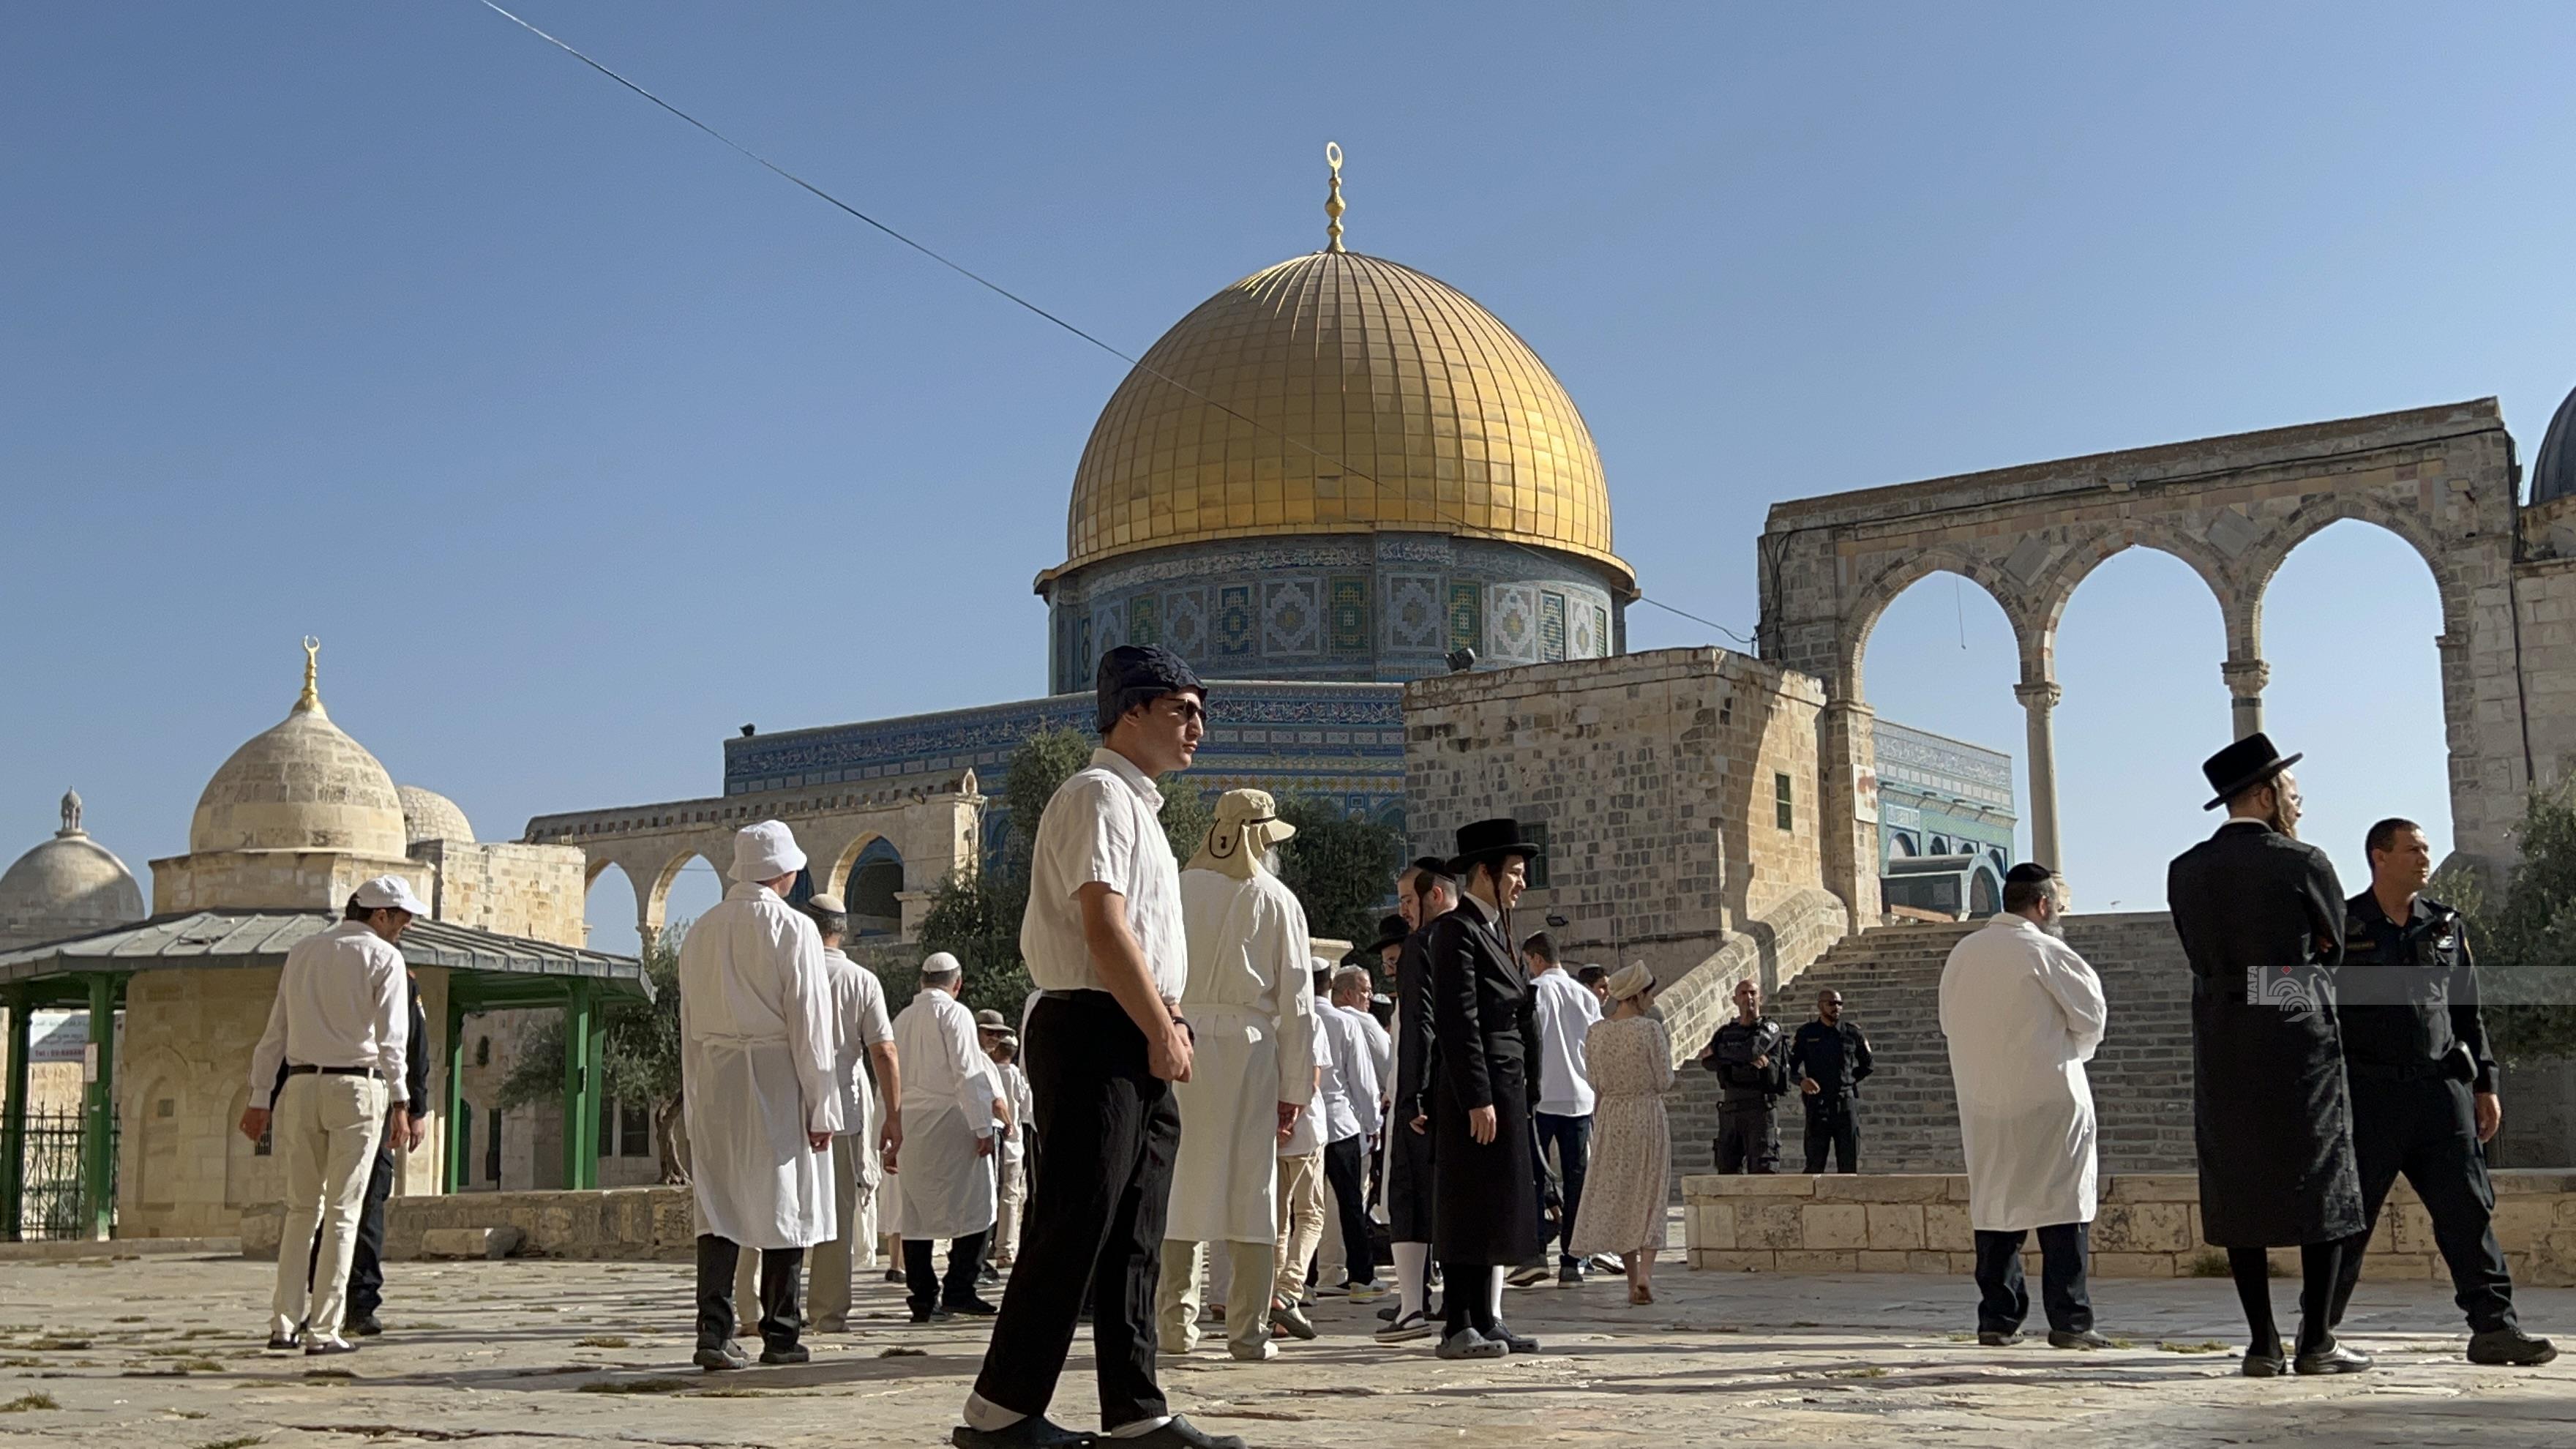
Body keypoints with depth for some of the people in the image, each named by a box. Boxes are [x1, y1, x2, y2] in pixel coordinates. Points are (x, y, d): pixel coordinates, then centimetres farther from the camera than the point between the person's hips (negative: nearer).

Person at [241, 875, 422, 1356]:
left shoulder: (303, 951, 15)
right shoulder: (385, 958, -1)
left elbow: (275, 1031, 15)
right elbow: (391, 1037, -10)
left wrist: (261, 1098, 18)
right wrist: (401, 1101, -12)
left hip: (301, 1086, 5)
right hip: (357, 1086, -5)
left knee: (302, 1207, 14)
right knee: (343, 1211, -1)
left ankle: (284, 1323, 10)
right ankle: (324, 1330, -2)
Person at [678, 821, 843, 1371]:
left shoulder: (700, 930, 10)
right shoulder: (792, 928, -6)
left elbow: (689, 1023, 13)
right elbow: (809, 1022, -8)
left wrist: (694, 1098, 18)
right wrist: (822, 1107, -6)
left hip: (713, 1080, 4)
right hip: (775, 1078, -4)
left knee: (718, 1203, 5)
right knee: (783, 1205, 4)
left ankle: (713, 1331, -5)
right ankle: (780, 1336, 8)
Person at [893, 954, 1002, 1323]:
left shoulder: (902, 1019, 14)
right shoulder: (955, 1014, -6)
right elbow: (968, 1072, -13)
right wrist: (983, 1127, -12)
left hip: (910, 1125, 7)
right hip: (950, 1120, -7)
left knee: (917, 1211, 8)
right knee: (972, 1206, -1)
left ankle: (922, 1298, 7)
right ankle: (958, 1290, -7)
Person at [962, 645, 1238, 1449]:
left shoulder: (1139, 806, 22)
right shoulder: (1098, 794, -9)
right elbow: (1104, 930, -18)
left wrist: (1170, 1018, 10)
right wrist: (1163, 1032, -14)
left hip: (1141, 1043, 10)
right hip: (1096, 1031, -10)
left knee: (1133, 1238, 10)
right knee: (1072, 1229, -8)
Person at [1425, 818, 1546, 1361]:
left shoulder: (1494, 929, 20)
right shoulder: (1457, 930, -10)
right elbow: (1457, 1020, -17)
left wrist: (1522, 1092, 18)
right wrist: (1477, 1099, -21)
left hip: (1507, 1087, 10)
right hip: (1477, 1088, -10)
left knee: (1500, 1205, 11)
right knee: (1471, 1206, -7)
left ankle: (1487, 1320, 16)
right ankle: (1458, 1327, -3)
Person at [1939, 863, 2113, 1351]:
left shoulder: (1961, 953, 7)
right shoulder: (2046, 952, -10)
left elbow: (1950, 1022, 13)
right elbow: (2091, 1017, -3)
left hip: (1982, 1100, 6)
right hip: (2048, 1096, -5)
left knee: (1994, 1204, 9)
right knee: (2062, 1205, 0)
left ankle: (1996, 1319, 10)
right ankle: (2068, 1321, 0)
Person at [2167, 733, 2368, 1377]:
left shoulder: (2184, 872, 6)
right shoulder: (2303, 863, -6)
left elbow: (2199, 955, 11)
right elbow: (2333, 949, 6)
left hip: (2222, 1045, 4)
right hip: (2301, 1036, -4)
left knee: (2240, 1191, 6)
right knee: (2321, 1187, 4)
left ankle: (2263, 1344, 6)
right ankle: (2317, 1342, 3)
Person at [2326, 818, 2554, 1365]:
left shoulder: (2447, 926, 13)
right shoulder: (2342, 928, 0)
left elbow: (2469, 1011, 17)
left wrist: (2485, 1084, 12)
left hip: (2441, 1088, 4)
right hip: (2367, 1093, -3)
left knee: (2468, 1208, -2)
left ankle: (2494, 1325, 2)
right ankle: (2317, 1330, 13)